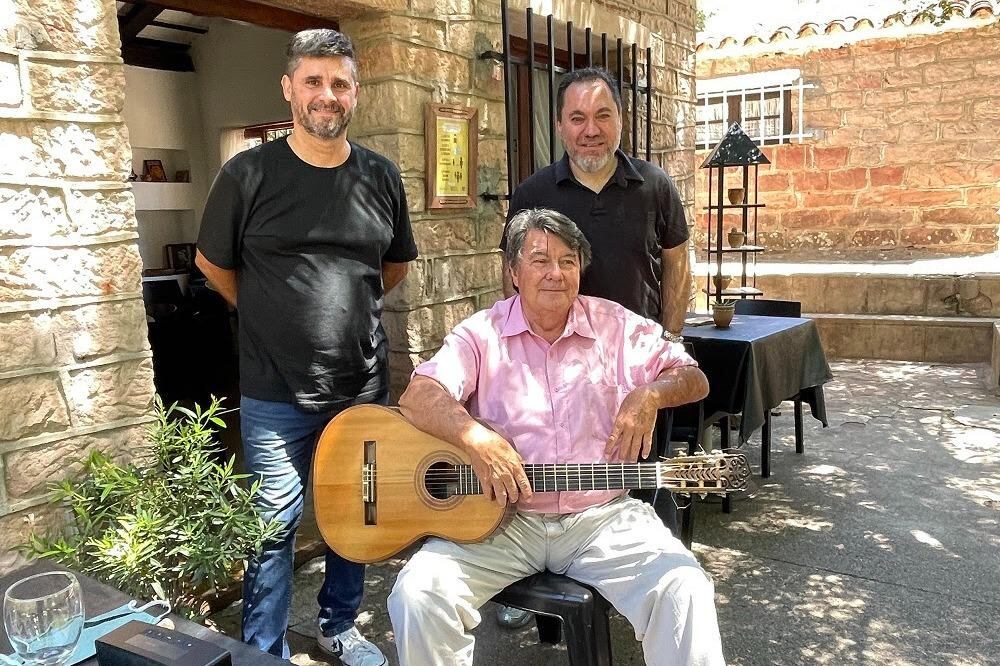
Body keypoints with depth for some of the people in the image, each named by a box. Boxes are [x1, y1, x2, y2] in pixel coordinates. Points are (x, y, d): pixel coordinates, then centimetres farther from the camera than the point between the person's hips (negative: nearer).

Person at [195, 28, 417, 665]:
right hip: (276, 393, -3)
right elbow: (213, 263, 5)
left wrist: (345, 307, 10)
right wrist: (272, 316, 7)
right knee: (274, 529, 7)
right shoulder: (249, 174, -7)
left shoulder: (381, 176, 2)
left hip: (364, 385, 4)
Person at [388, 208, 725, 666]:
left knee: (684, 591, -22)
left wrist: (649, 395, -16)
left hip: (602, 515, 1)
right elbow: (417, 398, -12)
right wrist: (476, 438, -31)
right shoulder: (482, 334, 0)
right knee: (417, 594, -21)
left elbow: (693, 378, 7)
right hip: (499, 517, 0)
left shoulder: (615, 326, 5)